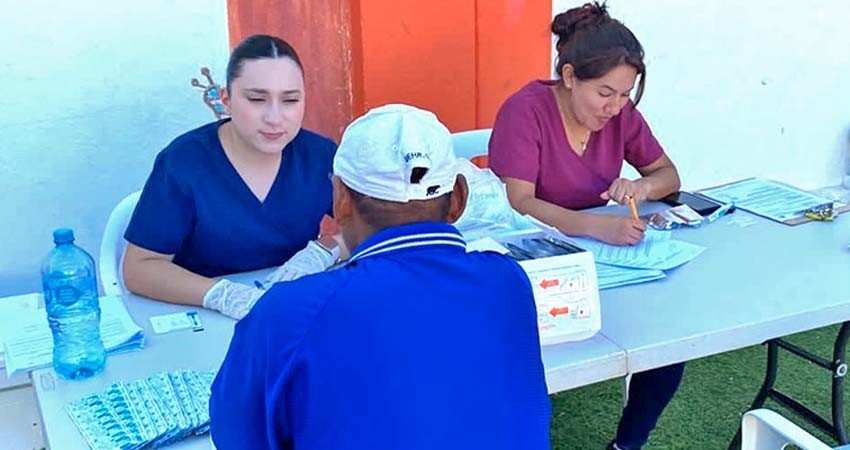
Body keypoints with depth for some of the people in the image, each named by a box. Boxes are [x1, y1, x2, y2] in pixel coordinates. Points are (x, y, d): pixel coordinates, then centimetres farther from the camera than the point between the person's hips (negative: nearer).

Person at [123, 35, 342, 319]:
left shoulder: (320, 155, -3)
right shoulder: (183, 161, -11)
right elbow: (138, 269, -12)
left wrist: (323, 251, -15)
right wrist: (222, 295, -28)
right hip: (201, 319, -1)